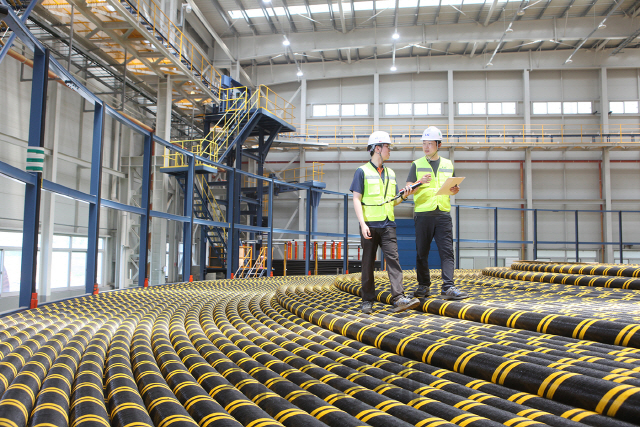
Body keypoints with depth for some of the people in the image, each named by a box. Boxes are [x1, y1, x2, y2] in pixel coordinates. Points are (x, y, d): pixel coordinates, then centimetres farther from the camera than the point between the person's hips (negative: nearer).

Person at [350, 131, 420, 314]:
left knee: (393, 258, -9)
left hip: (388, 224, 4)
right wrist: (363, 224, -15)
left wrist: (404, 196, 0)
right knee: (368, 263, 4)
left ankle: (399, 299, -15)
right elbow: (356, 200, -5)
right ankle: (367, 301, 13)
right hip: (370, 225, -4)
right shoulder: (362, 171, 1)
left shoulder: (390, 173, 18)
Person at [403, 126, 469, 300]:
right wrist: (420, 182, -17)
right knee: (422, 252, 3)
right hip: (423, 213, -1)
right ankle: (423, 286, 15)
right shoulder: (417, 165, 7)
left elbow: (452, 187, 21)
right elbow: (408, 191, 1)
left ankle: (448, 287, -9)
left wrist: (455, 190, -2)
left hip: (443, 213, 2)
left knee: (447, 251, -7)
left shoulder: (448, 164, 15)